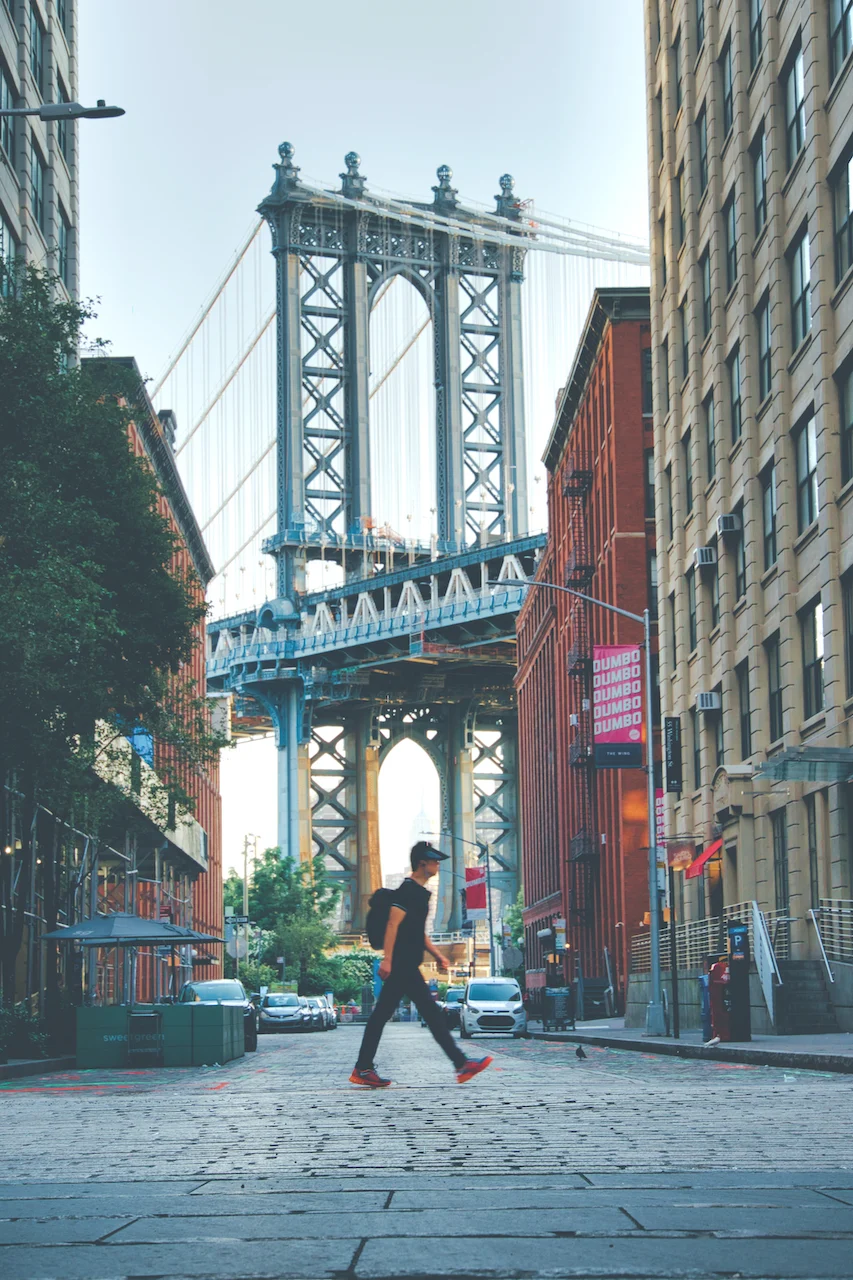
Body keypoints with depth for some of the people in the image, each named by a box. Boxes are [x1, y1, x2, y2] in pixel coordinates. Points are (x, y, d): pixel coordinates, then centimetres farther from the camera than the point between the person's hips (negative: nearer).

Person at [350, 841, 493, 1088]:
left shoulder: (419, 892, 20)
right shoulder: (408, 890, -11)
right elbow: (393, 924, -19)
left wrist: (436, 955, 22)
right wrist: (387, 959, -25)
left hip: (406, 966, 11)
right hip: (402, 965, -11)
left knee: (381, 1015, 7)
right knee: (432, 1013, -8)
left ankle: (363, 1070, 6)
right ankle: (461, 1064, -7)